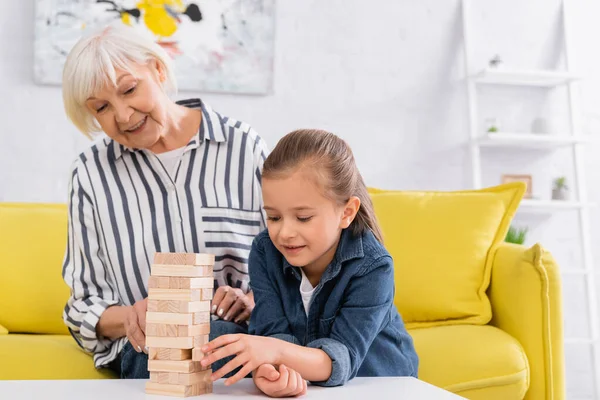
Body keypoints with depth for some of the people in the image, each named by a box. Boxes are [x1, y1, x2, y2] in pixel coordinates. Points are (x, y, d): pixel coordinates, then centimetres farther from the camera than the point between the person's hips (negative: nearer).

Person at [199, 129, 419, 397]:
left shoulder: (373, 266, -20)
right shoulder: (265, 251, -10)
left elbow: (343, 358, -27)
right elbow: (274, 334, -18)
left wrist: (277, 351, -45)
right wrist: (268, 372, -41)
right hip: (297, 386, 3)